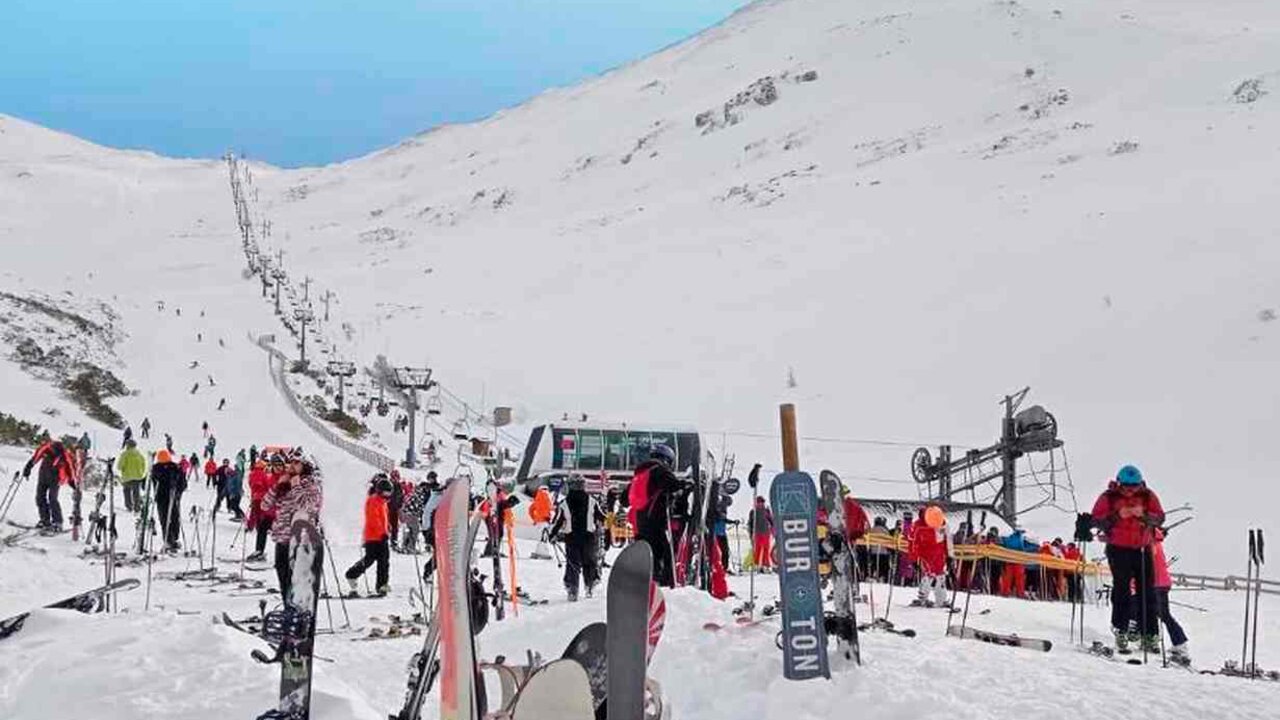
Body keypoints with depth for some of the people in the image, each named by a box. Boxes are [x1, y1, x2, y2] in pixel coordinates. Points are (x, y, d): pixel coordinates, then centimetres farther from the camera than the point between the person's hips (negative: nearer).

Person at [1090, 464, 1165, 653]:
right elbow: (1096, 520, -8)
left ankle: (1149, 634, 6)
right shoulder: (1108, 497, -4)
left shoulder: (1147, 496, 2)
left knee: (1147, 592, 2)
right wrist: (1117, 516, -22)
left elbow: (1160, 517, -1)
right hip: (1118, 549, -2)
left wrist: (1144, 515, -20)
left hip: (1142, 549, 2)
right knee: (1121, 590, -3)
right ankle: (1120, 631, 4)